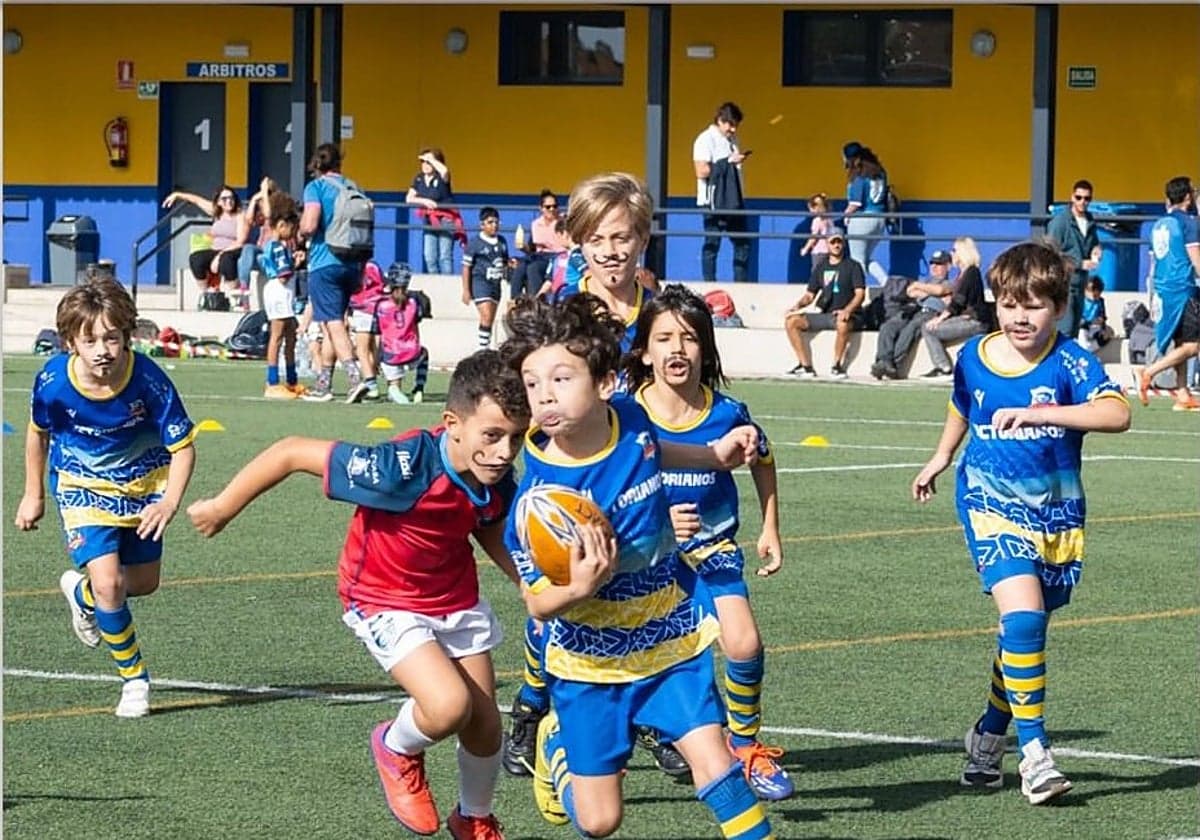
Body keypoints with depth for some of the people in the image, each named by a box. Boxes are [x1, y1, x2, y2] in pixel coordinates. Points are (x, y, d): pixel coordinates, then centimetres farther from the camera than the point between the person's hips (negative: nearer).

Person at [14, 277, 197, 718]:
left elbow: (182, 447, -20)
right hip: (83, 486, -2)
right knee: (108, 582, -18)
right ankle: (134, 678, 3)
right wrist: (33, 494, 8)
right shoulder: (53, 382, -26)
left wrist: (170, 501, -36)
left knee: (144, 582, 15)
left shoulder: (148, 379, -29)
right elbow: (38, 433, -3)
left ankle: (81, 593, 48)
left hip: (142, 485, 2)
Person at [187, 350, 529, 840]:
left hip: (457, 598, 6)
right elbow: (293, 453, -29)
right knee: (449, 707, -26)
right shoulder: (404, 468, -37)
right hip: (387, 602, -6)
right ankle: (397, 749, 11)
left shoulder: (497, 480, -18)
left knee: (485, 726, 11)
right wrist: (224, 507, -16)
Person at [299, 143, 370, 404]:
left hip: (324, 263, -6)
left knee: (333, 324, -8)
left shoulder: (316, 187, -6)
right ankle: (323, 384, 19)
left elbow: (309, 226, -17)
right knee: (331, 324, 15)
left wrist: (301, 231, 5)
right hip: (351, 265, 6)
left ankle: (355, 377, -23)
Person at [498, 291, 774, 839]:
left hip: (671, 638, 3)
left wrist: (714, 455, 17)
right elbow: (537, 603, -18)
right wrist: (578, 588, -38)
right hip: (592, 659, -3)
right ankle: (555, 740, 40)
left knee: (712, 763, -14)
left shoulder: (630, 417, -13)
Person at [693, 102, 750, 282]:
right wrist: (729, 161, -19)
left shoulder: (731, 139, 15)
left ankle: (741, 283, 13)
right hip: (714, 201, -8)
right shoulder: (706, 139, -9)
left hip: (733, 200, 8)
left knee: (742, 243, 7)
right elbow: (702, 171, -18)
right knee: (712, 244, -2)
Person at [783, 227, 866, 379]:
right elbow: (810, 295, 19)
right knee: (791, 321, -12)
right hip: (824, 315, 6)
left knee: (842, 324, -42)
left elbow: (860, 293, -9)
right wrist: (798, 305, -4)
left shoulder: (853, 266, 2)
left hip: (849, 316, -6)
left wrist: (847, 310, -28)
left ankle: (837, 365, -25)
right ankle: (805, 366, -15)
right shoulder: (821, 267, 17)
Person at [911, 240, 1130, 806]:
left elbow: (1116, 414, -31)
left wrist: (1037, 412, -38)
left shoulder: (1070, 362, -12)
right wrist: (942, 457, 33)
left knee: (1025, 631, 10)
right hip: (991, 503, 0)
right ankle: (1033, 752, -16)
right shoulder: (974, 357, -2)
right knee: (1023, 616, -21)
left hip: (1056, 514, 0)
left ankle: (988, 736, 33)